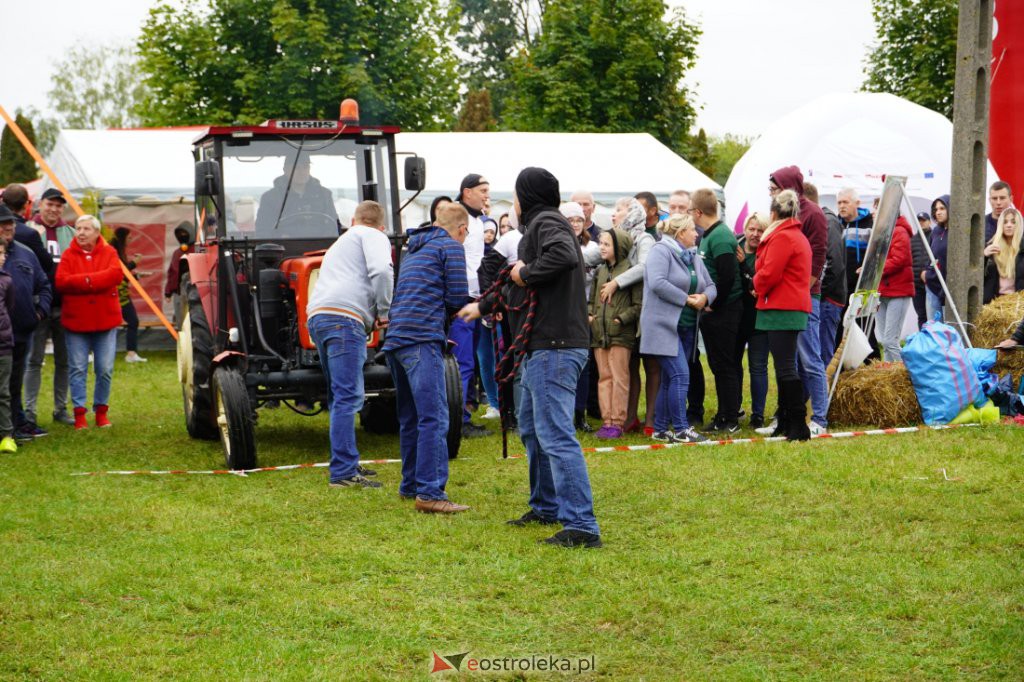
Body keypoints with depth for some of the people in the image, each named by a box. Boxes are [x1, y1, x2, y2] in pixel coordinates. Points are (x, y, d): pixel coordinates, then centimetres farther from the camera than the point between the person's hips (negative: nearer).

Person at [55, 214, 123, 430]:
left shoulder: (108, 252, 4)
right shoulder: (68, 255, 3)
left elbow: (116, 274, -14)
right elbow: (61, 282, -11)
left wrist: (84, 280, -18)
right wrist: (95, 281, -18)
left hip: (105, 320, 0)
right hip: (76, 321, 0)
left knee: (105, 369, 3)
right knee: (77, 369, -1)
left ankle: (101, 411, 17)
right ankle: (79, 413, 4)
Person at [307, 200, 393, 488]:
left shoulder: (340, 243, 35)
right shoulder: (374, 237, 9)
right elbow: (381, 271, -9)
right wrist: (384, 313, 1)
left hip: (316, 316, 9)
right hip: (344, 316, -9)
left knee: (342, 397, 18)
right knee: (348, 397, -12)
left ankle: (346, 464, 23)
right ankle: (343, 472, -18)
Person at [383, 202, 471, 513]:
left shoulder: (414, 248, 26)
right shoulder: (451, 246, 1)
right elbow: (458, 299, -4)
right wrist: (448, 312, 17)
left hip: (394, 339, 9)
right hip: (422, 339, -9)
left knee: (410, 418, 16)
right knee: (434, 418, -11)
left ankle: (411, 485, 22)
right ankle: (430, 493, -17)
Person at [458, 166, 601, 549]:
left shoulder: (545, 223, -9)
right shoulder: (540, 224, 23)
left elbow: (565, 257, -32)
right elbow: (522, 287, 36)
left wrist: (525, 273, -17)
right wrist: (483, 306, 47)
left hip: (554, 347, -11)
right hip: (542, 347, 11)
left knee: (555, 434, -14)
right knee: (531, 428, 23)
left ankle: (582, 527, -18)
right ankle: (546, 507, 35)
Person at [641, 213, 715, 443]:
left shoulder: (694, 257, 17)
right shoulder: (661, 251, -9)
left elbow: (710, 285, 19)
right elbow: (657, 283, -22)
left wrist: (704, 297, -5)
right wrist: (686, 299, -17)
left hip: (686, 327, 9)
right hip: (664, 325, -9)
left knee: (669, 379, 10)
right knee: (680, 375, -14)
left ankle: (661, 429, 15)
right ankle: (680, 429, -11)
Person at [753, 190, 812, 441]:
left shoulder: (781, 237, -13)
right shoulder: (798, 236, 20)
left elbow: (769, 274, -17)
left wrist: (757, 286, 2)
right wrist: (761, 286, 15)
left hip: (781, 310, -10)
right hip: (795, 307, 10)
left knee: (785, 368, -11)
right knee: (784, 366, 13)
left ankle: (798, 425, -13)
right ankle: (786, 422, 18)